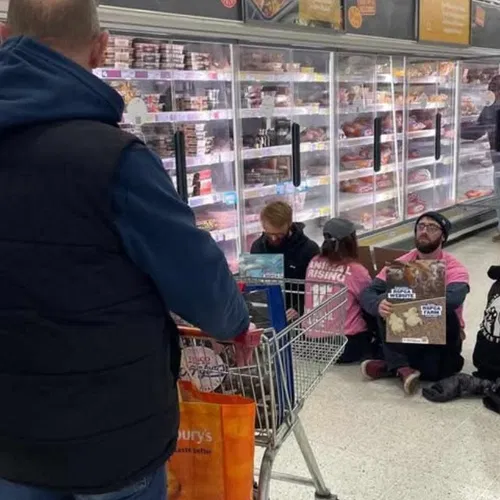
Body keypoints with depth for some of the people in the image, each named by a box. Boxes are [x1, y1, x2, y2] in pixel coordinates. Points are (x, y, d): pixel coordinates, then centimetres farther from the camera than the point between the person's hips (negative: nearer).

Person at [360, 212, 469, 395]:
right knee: (385, 302, -24)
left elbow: (452, 300, -37)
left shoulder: (455, 270, -14)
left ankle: (391, 365, -12)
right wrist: (379, 304, -39)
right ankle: (401, 366, -26)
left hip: (441, 335, -2)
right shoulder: (400, 264, -5)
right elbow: (367, 294, -14)